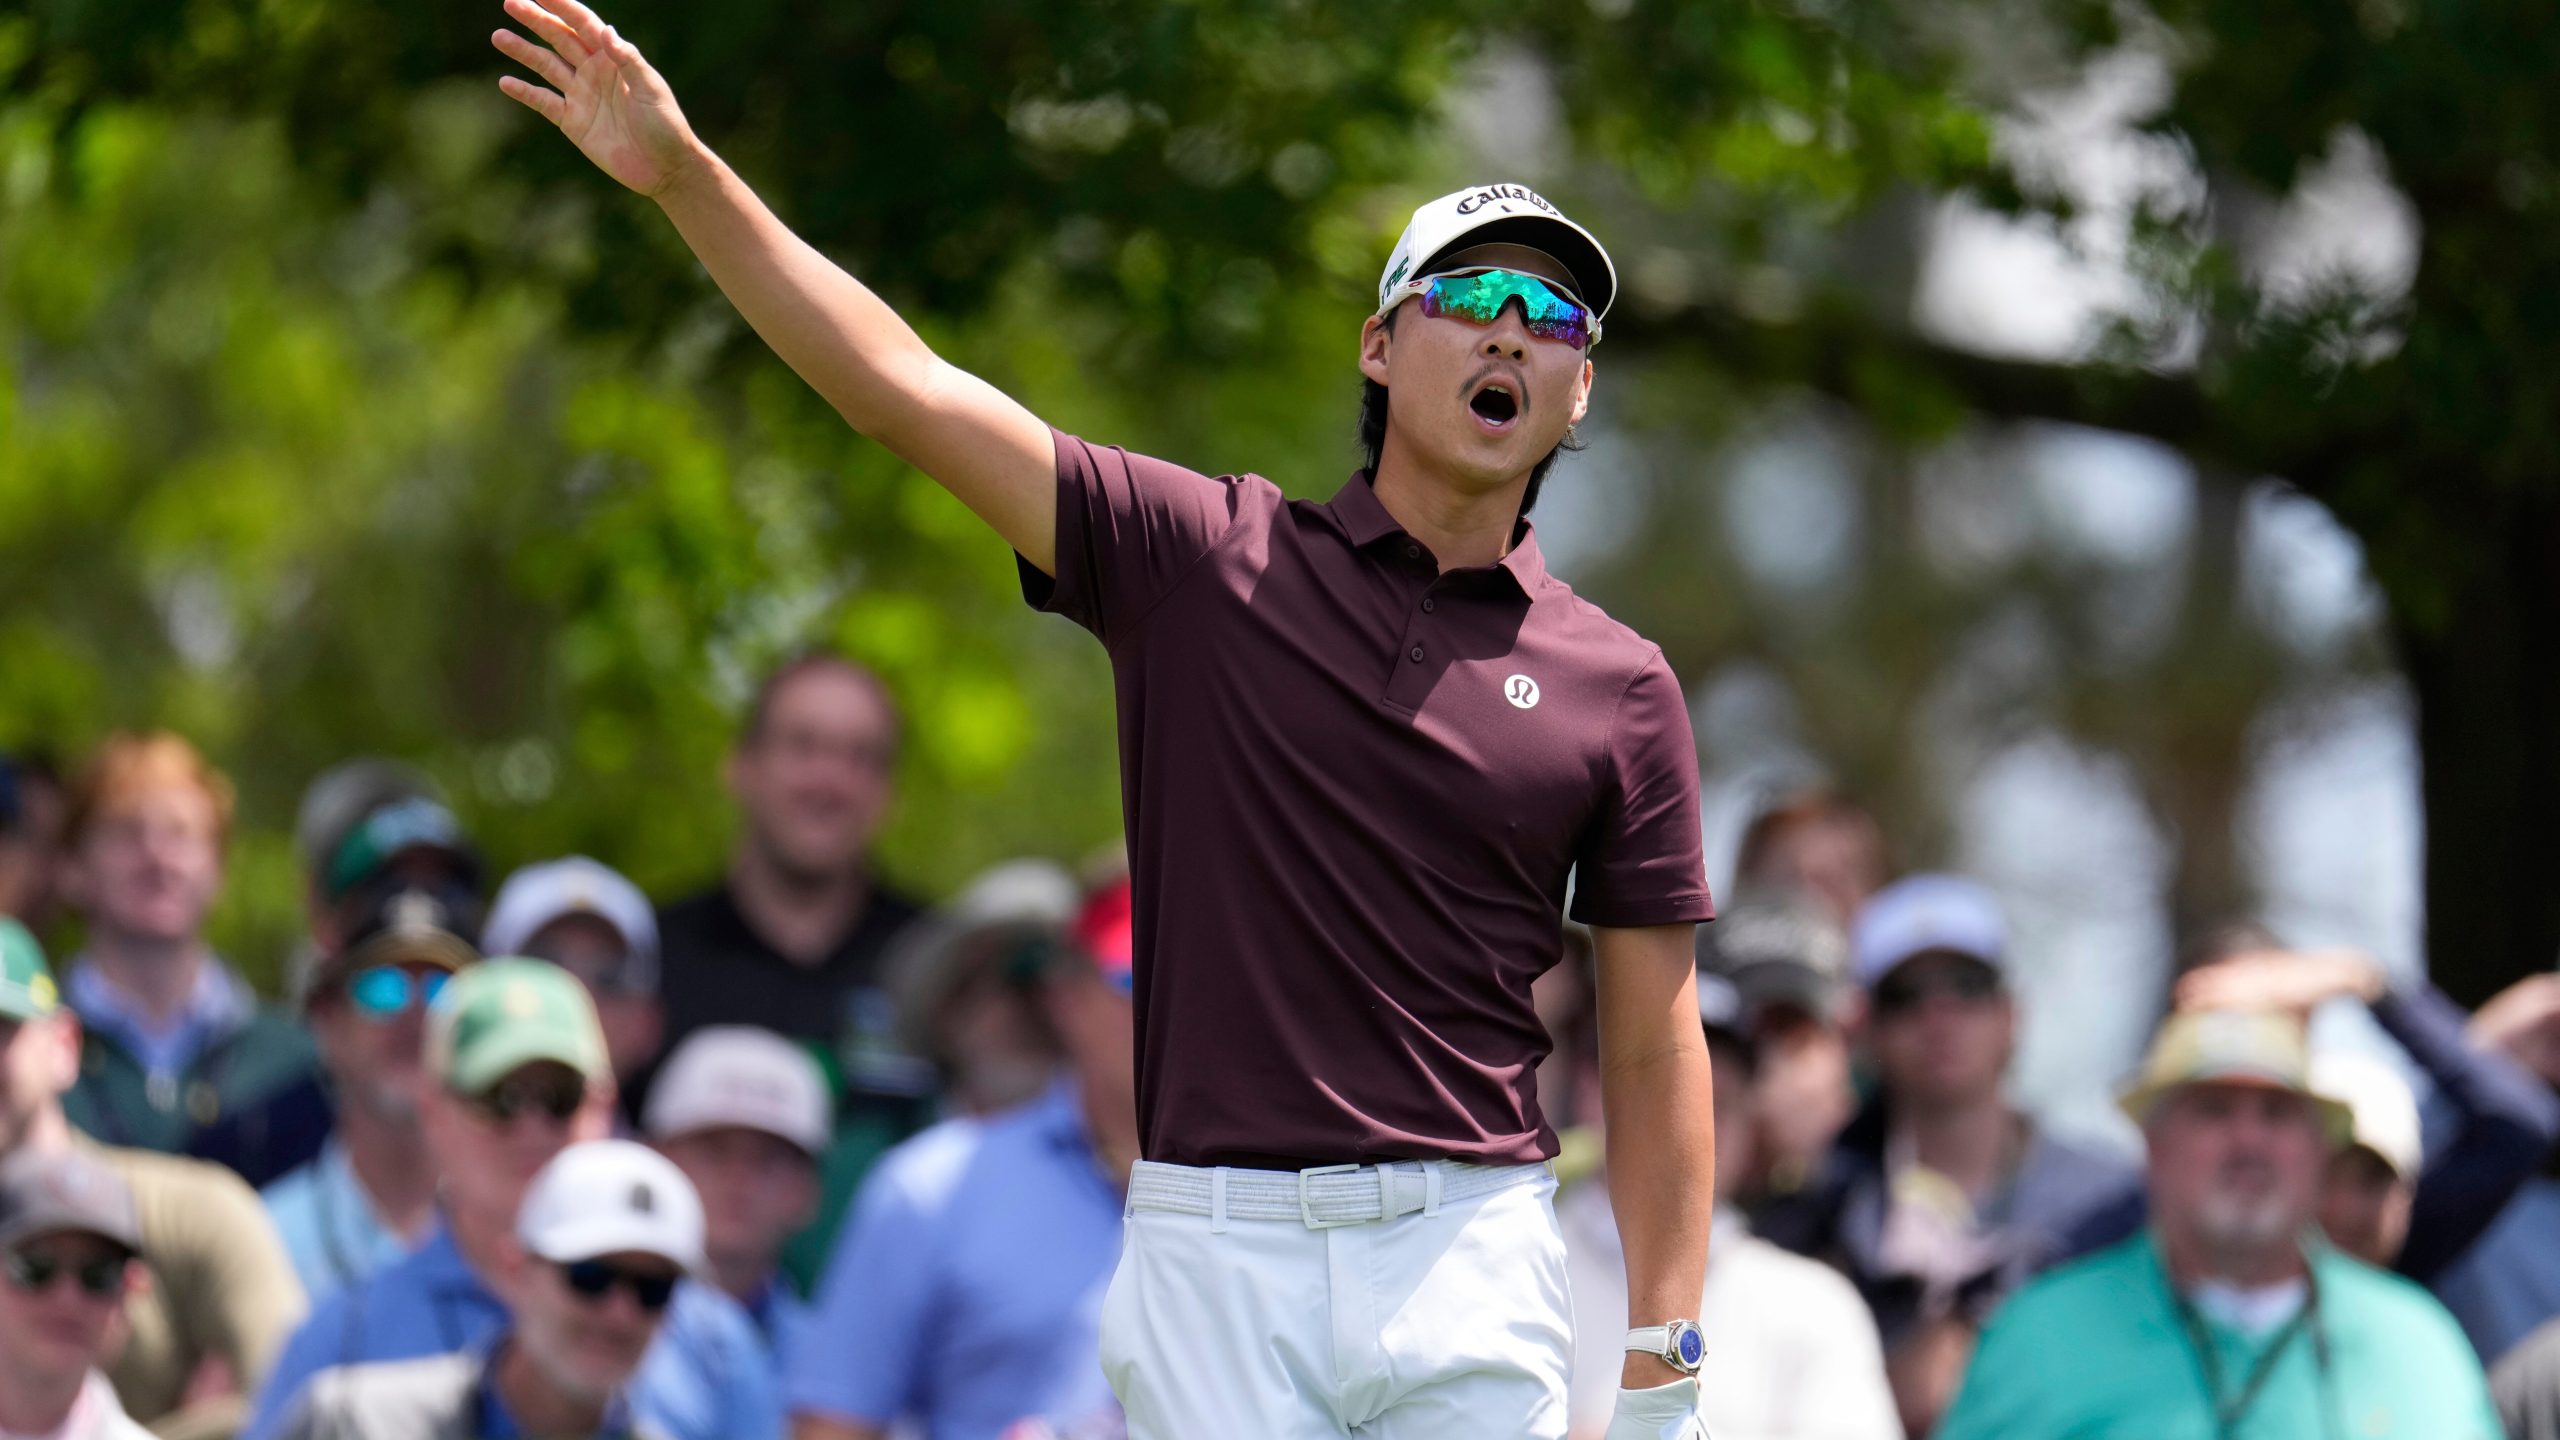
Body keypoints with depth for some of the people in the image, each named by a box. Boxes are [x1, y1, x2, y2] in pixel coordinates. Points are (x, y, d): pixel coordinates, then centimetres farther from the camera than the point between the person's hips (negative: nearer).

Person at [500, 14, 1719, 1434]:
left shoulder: (1619, 687, 7)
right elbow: (906, 389, 1)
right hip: (1218, 1246, -1)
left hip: (1469, 1255, 1)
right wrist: (687, 175, -10)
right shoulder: (1207, 560, 6)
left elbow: (1654, 1052, 8)